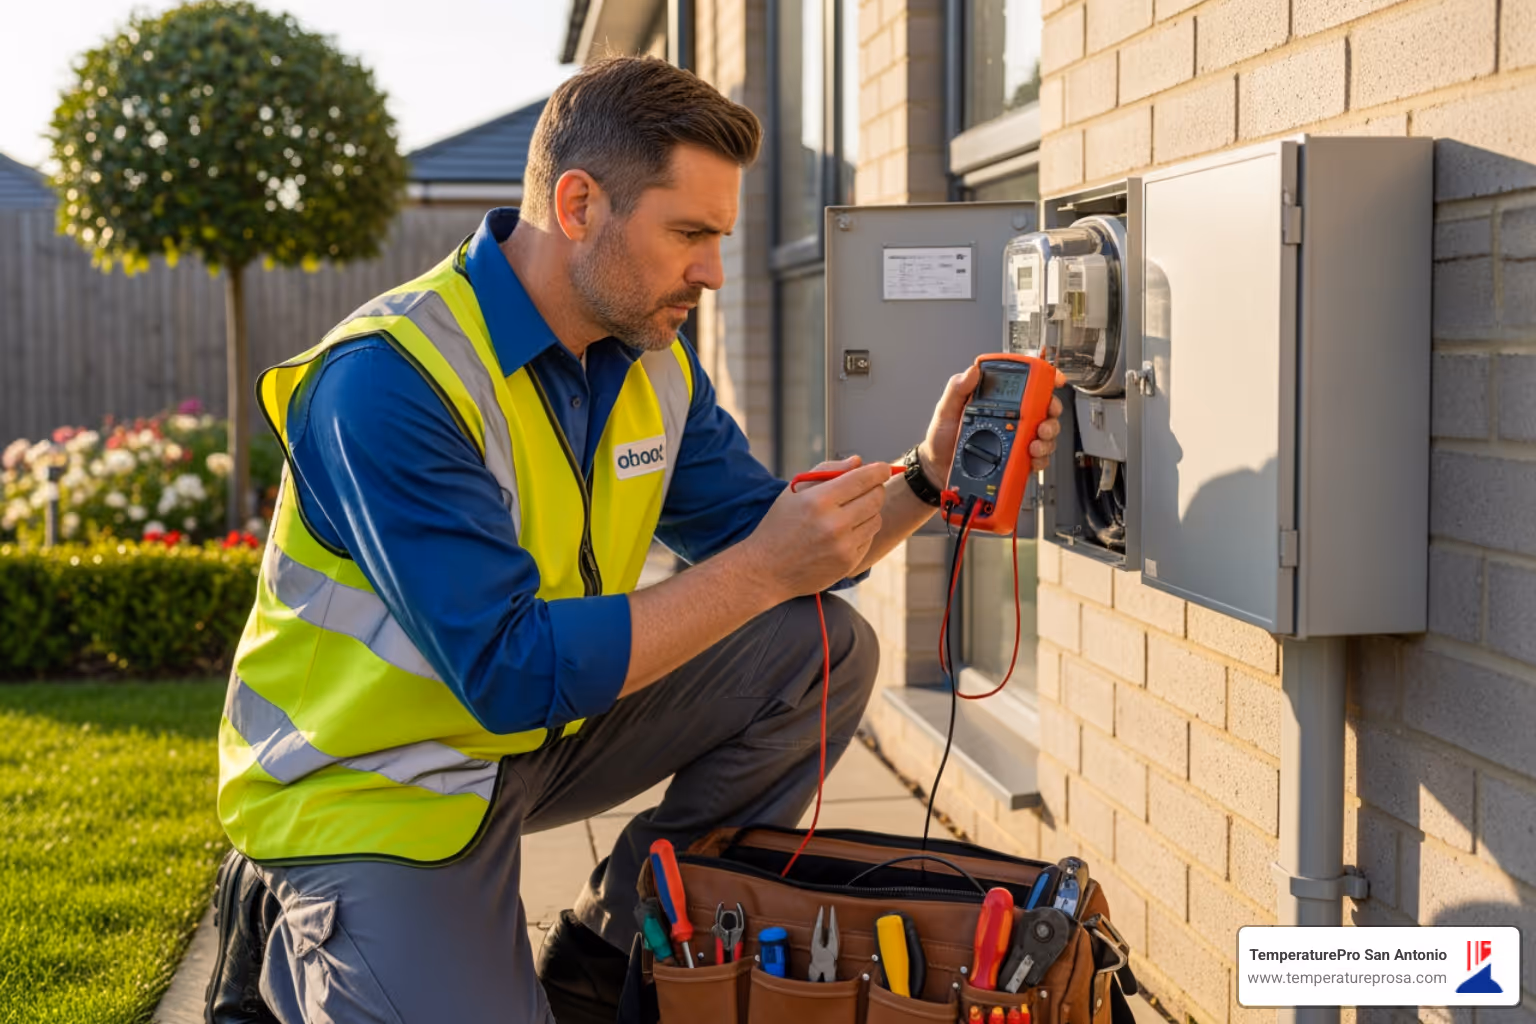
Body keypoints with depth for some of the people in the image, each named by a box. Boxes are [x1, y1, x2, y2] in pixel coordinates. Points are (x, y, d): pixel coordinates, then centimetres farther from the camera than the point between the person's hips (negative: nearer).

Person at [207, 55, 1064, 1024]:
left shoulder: (655, 360, -1)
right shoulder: (390, 380, -27)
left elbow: (758, 540, 6)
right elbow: (511, 672, -31)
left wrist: (925, 479, -10)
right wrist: (763, 571, -30)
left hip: (546, 726, 7)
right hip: (368, 782, -7)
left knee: (824, 650, -4)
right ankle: (281, 938, 9)